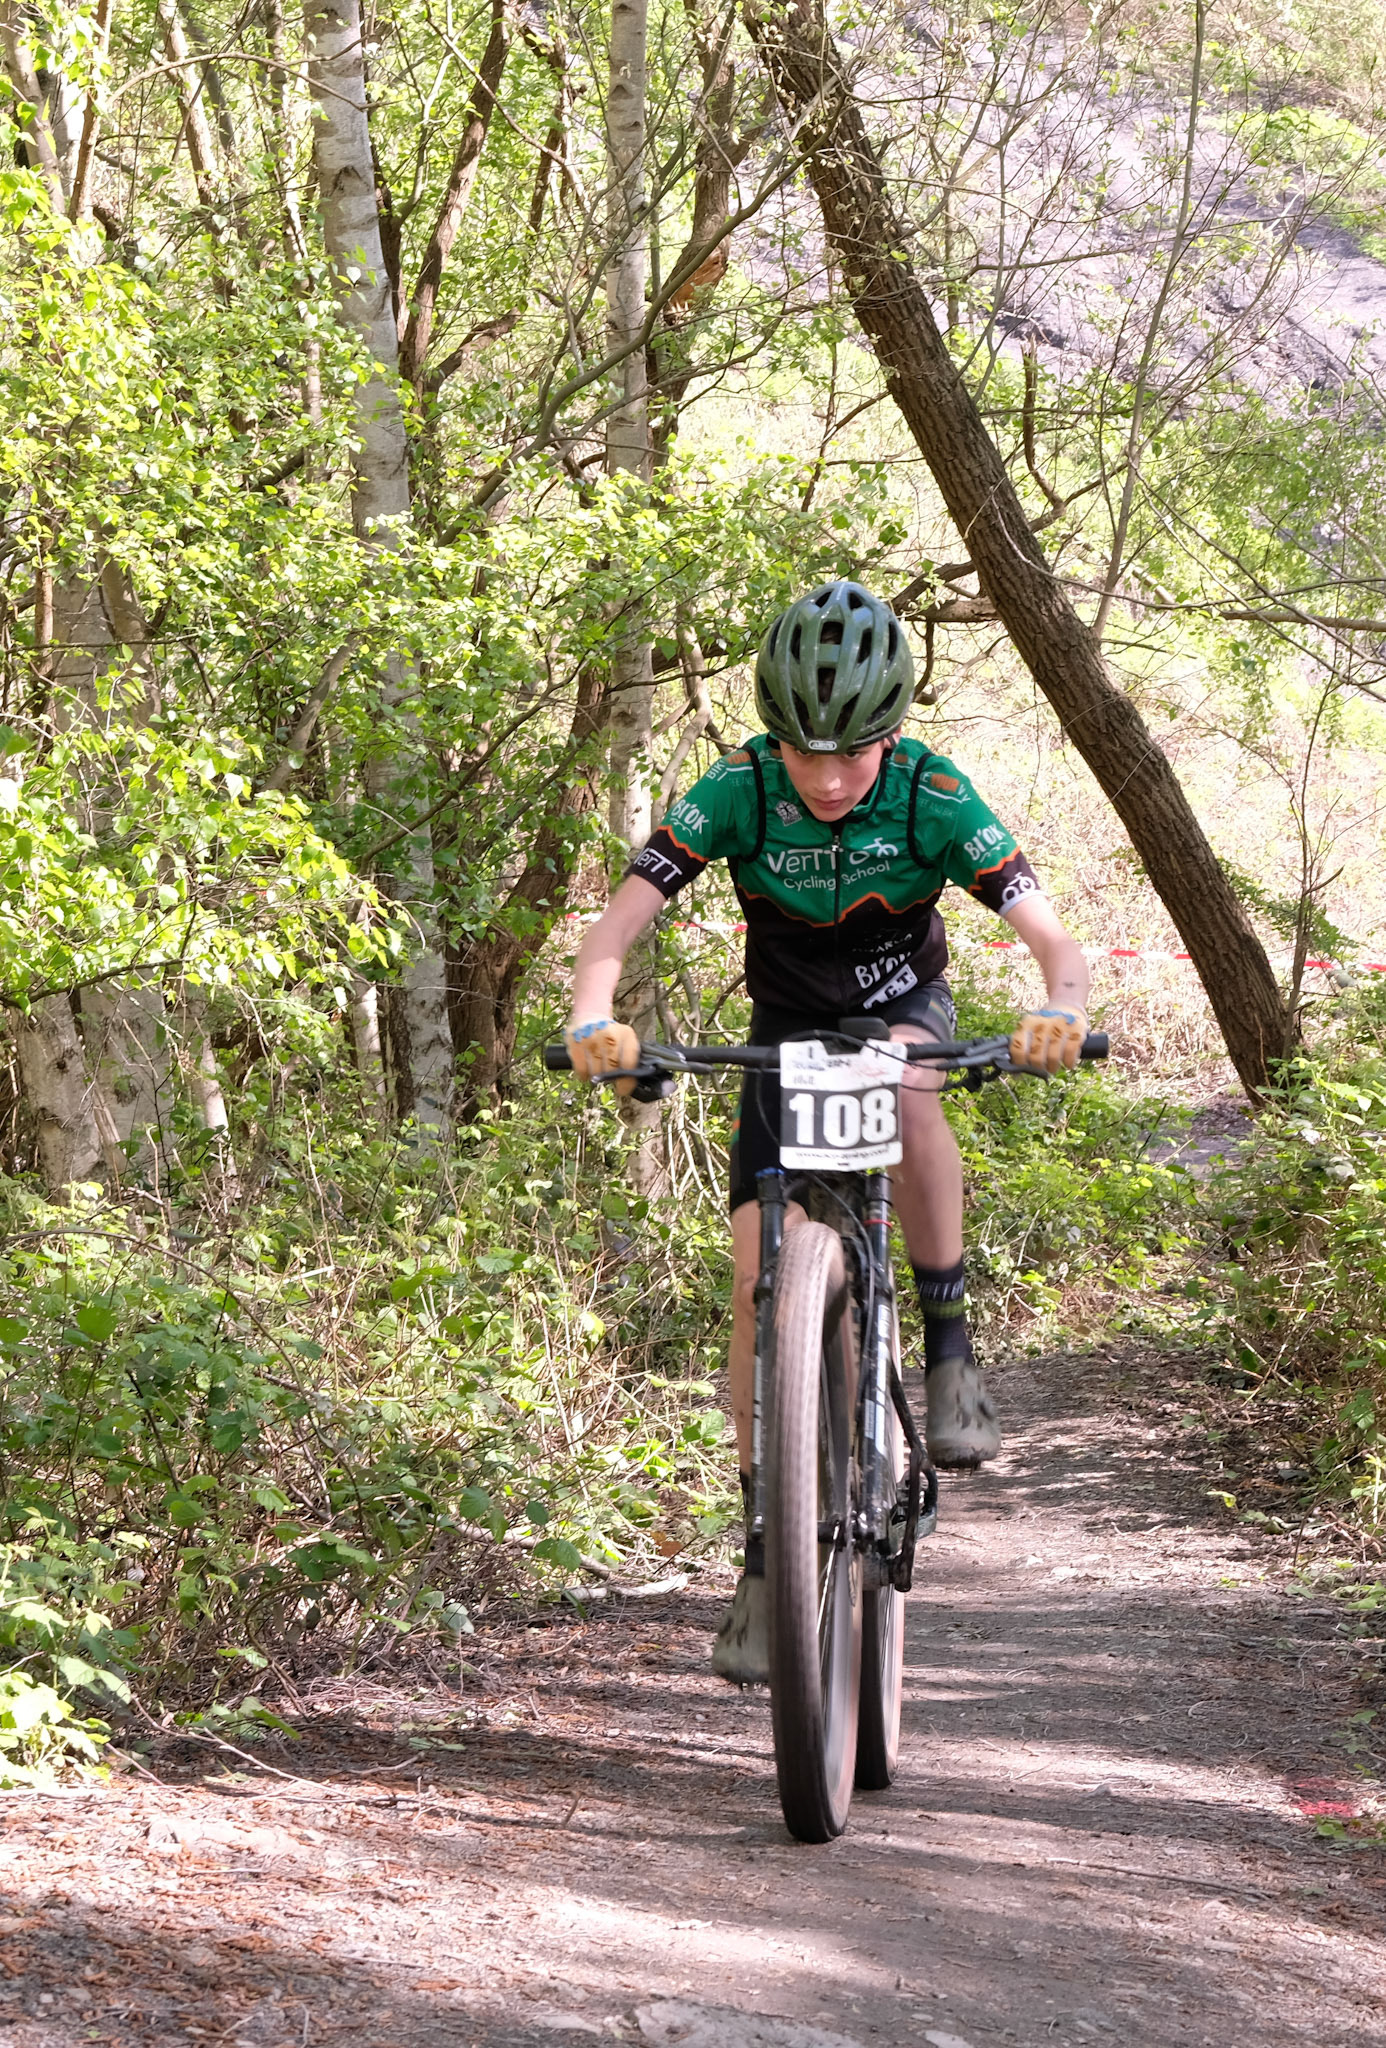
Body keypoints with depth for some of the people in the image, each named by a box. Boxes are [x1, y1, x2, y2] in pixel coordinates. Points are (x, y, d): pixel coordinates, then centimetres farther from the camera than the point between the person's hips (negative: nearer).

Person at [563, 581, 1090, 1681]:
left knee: (908, 1084, -39)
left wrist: (1063, 1009, -54)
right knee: (759, 1278, -11)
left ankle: (951, 1345, -23)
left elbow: (1052, 936, -31)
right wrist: (593, 1016, -50)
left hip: (903, 1004, -1)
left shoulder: (933, 795, -26)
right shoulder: (738, 789, -25)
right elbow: (619, 920, -29)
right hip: (788, 1027, 1)